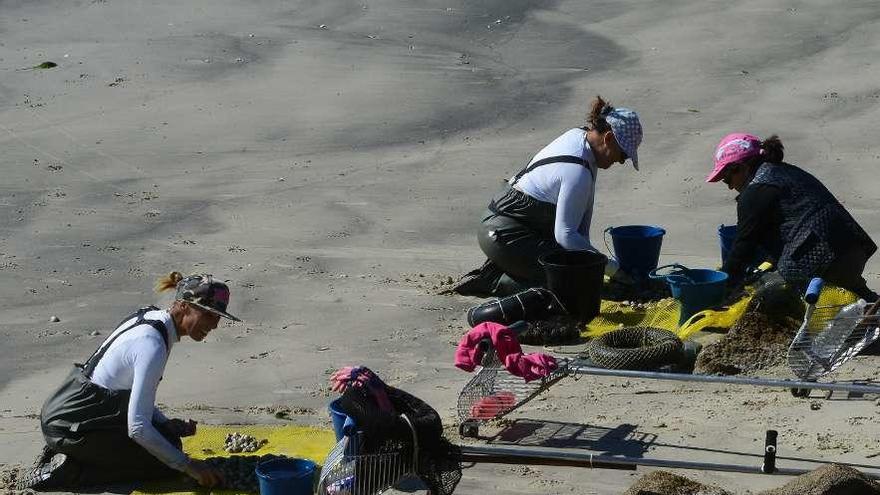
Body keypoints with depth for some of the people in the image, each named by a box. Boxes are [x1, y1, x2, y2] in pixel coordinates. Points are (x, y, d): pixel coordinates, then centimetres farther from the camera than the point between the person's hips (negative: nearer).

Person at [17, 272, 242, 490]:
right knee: (167, 464, -6)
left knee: (168, 436, 20)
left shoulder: (149, 316, 5)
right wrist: (188, 466, -20)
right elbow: (138, 428, -26)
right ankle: (69, 471, -7)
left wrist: (166, 424, 0)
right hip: (71, 426, -10)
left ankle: (62, 454, 14)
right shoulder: (153, 345, -25)